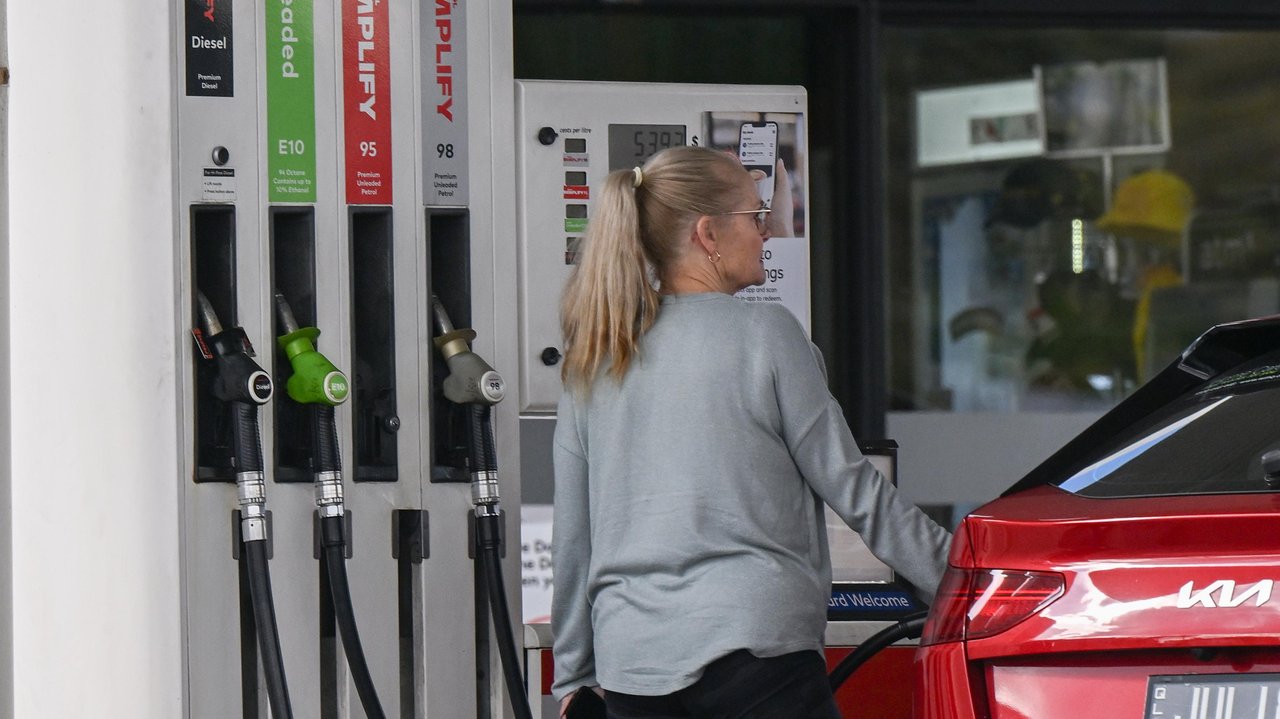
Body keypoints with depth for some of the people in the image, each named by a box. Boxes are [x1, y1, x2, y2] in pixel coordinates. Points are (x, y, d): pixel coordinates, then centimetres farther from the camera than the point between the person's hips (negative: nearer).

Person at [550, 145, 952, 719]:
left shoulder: (590, 368, 13)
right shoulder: (763, 332, -1)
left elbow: (572, 539, 16)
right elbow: (851, 488, 0)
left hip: (630, 665, 5)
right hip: (752, 644, -5)